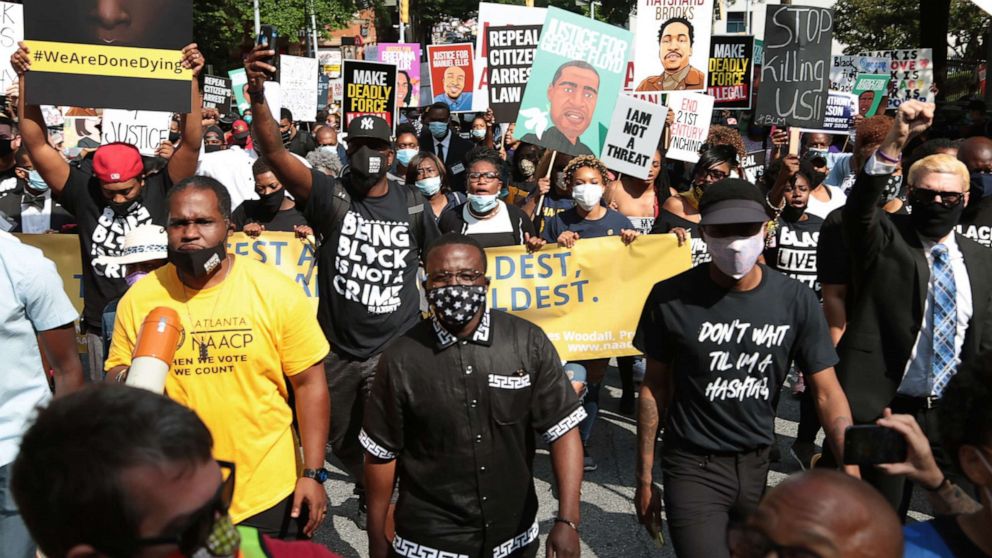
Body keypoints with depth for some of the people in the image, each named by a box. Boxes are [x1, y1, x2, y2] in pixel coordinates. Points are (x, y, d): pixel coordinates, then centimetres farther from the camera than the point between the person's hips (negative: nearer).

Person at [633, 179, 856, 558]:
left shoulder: (796, 300, -8)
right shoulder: (671, 298, -12)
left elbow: (827, 393, -4)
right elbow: (655, 386, -4)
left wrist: (853, 474, -17)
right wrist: (645, 477, -1)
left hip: (758, 465, 3)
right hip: (693, 468, -2)